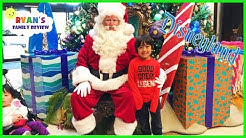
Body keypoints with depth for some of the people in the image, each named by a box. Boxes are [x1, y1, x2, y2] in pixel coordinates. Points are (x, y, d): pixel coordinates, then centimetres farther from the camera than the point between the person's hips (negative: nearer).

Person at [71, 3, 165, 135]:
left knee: (128, 96, -29)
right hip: (94, 80, 2)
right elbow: (82, 59, 8)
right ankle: (86, 130, 3)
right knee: (77, 96, -18)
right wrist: (84, 80, -5)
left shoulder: (128, 39, 5)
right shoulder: (92, 37, 8)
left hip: (119, 81, -1)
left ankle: (124, 131, -7)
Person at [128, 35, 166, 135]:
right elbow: (131, 82, -8)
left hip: (154, 99, 1)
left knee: (157, 125, 13)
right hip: (140, 100, -1)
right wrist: (138, 99, -12)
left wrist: (154, 101, -8)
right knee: (144, 126, 16)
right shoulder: (133, 63, -8)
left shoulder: (156, 63, -4)